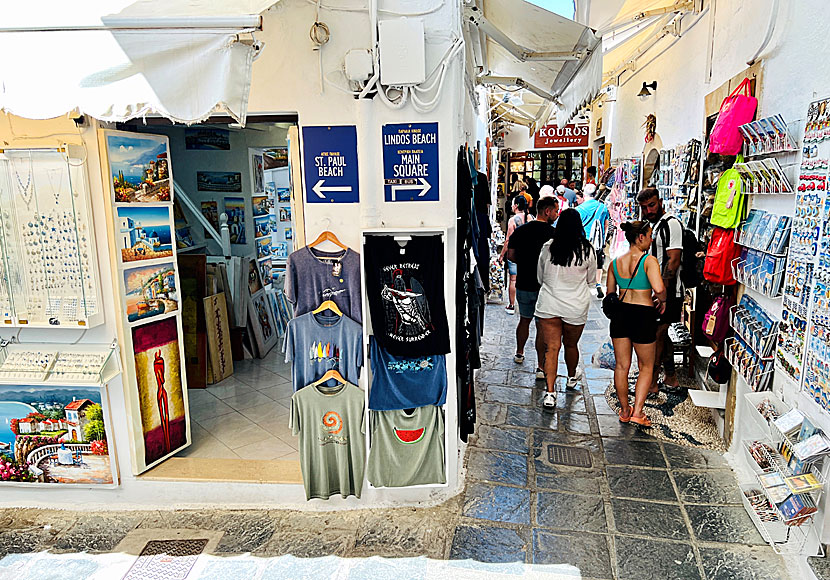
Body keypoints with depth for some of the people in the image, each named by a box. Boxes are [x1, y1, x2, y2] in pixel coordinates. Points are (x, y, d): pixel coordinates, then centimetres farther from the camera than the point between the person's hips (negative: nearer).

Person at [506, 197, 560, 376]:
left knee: (524, 320, 23)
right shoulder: (553, 233, -13)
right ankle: (541, 366, 3)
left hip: (523, 285, 5)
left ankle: (519, 354, 40)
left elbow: (510, 255, 7)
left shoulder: (520, 231, 1)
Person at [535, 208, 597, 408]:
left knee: (551, 348, 1)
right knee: (571, 344, 21)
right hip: (576, 307, 1)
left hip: (548, 305, 0)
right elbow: (590, 279, 7)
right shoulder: (587, 251, -8)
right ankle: (572, 377, 46)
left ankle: (550, 392, -6)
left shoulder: (548, 248, -7)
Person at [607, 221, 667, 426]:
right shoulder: (649, 261, -11)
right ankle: (638, 411, 9)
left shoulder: (615, 263, 4)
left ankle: (624, 410, 24)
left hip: (620, 312, 5)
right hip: (644, 315, -4)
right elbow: (659, 289, -25)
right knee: (646, 367, 13)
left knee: (621, 366, 14)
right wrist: (662, 300, -5)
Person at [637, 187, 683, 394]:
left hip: (666, 293, -10)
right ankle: (670, 378, 29)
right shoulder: (655, 224, 17)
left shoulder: (671, 223, -14)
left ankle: (651, 384, 4)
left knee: (655, 337, -5)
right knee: (662, 335, 17)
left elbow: (673, 261, -21)